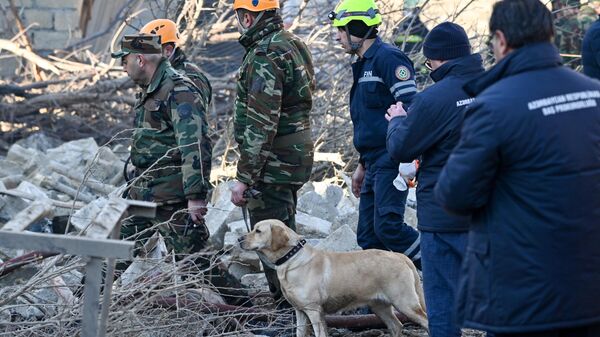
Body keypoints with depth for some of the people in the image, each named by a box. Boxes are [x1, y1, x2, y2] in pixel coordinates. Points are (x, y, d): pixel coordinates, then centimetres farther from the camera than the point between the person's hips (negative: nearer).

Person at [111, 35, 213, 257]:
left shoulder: (179, 91, -16)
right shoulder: (148, 92, 16)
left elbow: (195, 146, -23)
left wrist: (196, 196, -28)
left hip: (173, 199, -10)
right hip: (142, 194, 10)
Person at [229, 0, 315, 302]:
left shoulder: (265, 56, -19)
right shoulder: (292, 44, 13)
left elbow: (261, 124, -24)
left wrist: (244, 177, -21)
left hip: (273, 162, -10)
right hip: (298, 152, 10)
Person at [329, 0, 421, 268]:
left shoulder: (388, 58, -11)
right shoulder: (363, 65, 20)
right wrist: (362, 165, 27)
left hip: (392, 163, -10)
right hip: (375, 165, 10)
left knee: (388, 226, -18)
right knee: (368, 237, 7)